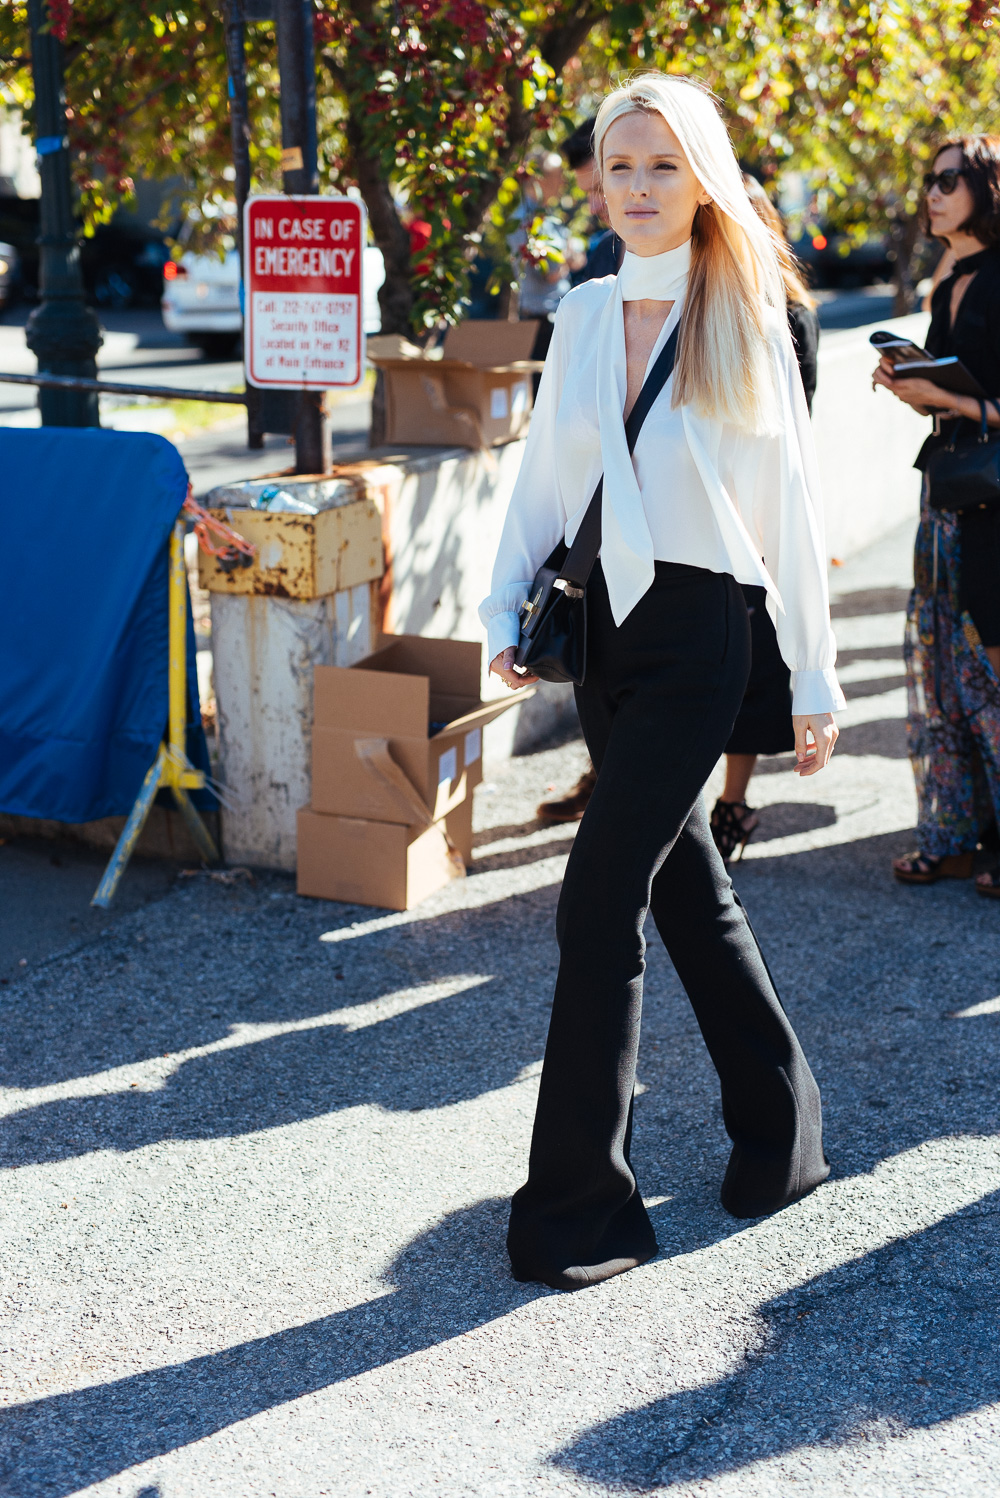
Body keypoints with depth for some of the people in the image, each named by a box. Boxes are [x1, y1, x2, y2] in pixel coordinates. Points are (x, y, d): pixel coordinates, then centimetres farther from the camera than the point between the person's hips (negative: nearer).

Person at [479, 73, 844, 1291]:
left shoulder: (746, 326, -5)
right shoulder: (583, 318, 7)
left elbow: (790, 507, -3)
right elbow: (542, 479, 13)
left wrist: (813, 682, -3)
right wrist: (506, 615, 1)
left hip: (696, 637, -5)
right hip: (602, 629, 6)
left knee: (600, 903, -11)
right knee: (687, 886, 15)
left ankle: (579, 1203, 0)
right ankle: (779, 1129, 34)